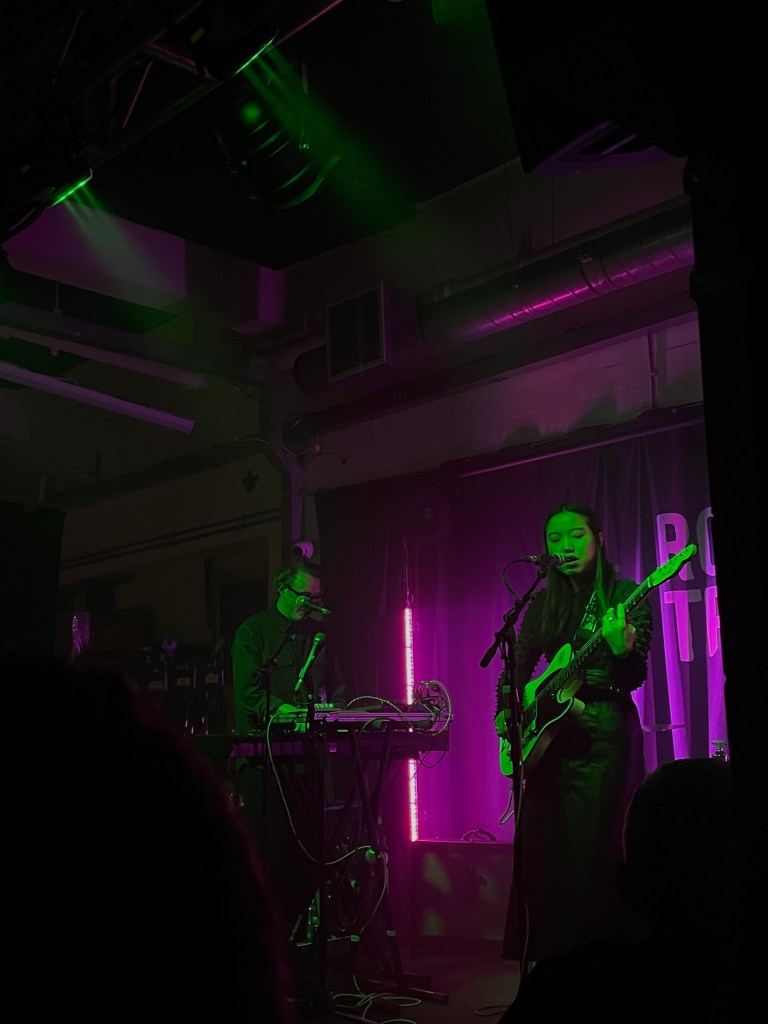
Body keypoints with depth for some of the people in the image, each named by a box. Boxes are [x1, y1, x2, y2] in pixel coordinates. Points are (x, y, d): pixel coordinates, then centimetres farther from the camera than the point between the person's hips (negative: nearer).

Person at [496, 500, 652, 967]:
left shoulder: (624, 595, -3)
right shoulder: (544, 604, 11)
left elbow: (636, 677, -11)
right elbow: (519, 666, 17)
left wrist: (622, 648, -31)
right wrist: (505, 712, 2)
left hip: (605, 731, -5)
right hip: (551, 733, 5)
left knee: (594, 850, -6)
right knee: (542, 849, 6)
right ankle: (553, 956, 18)